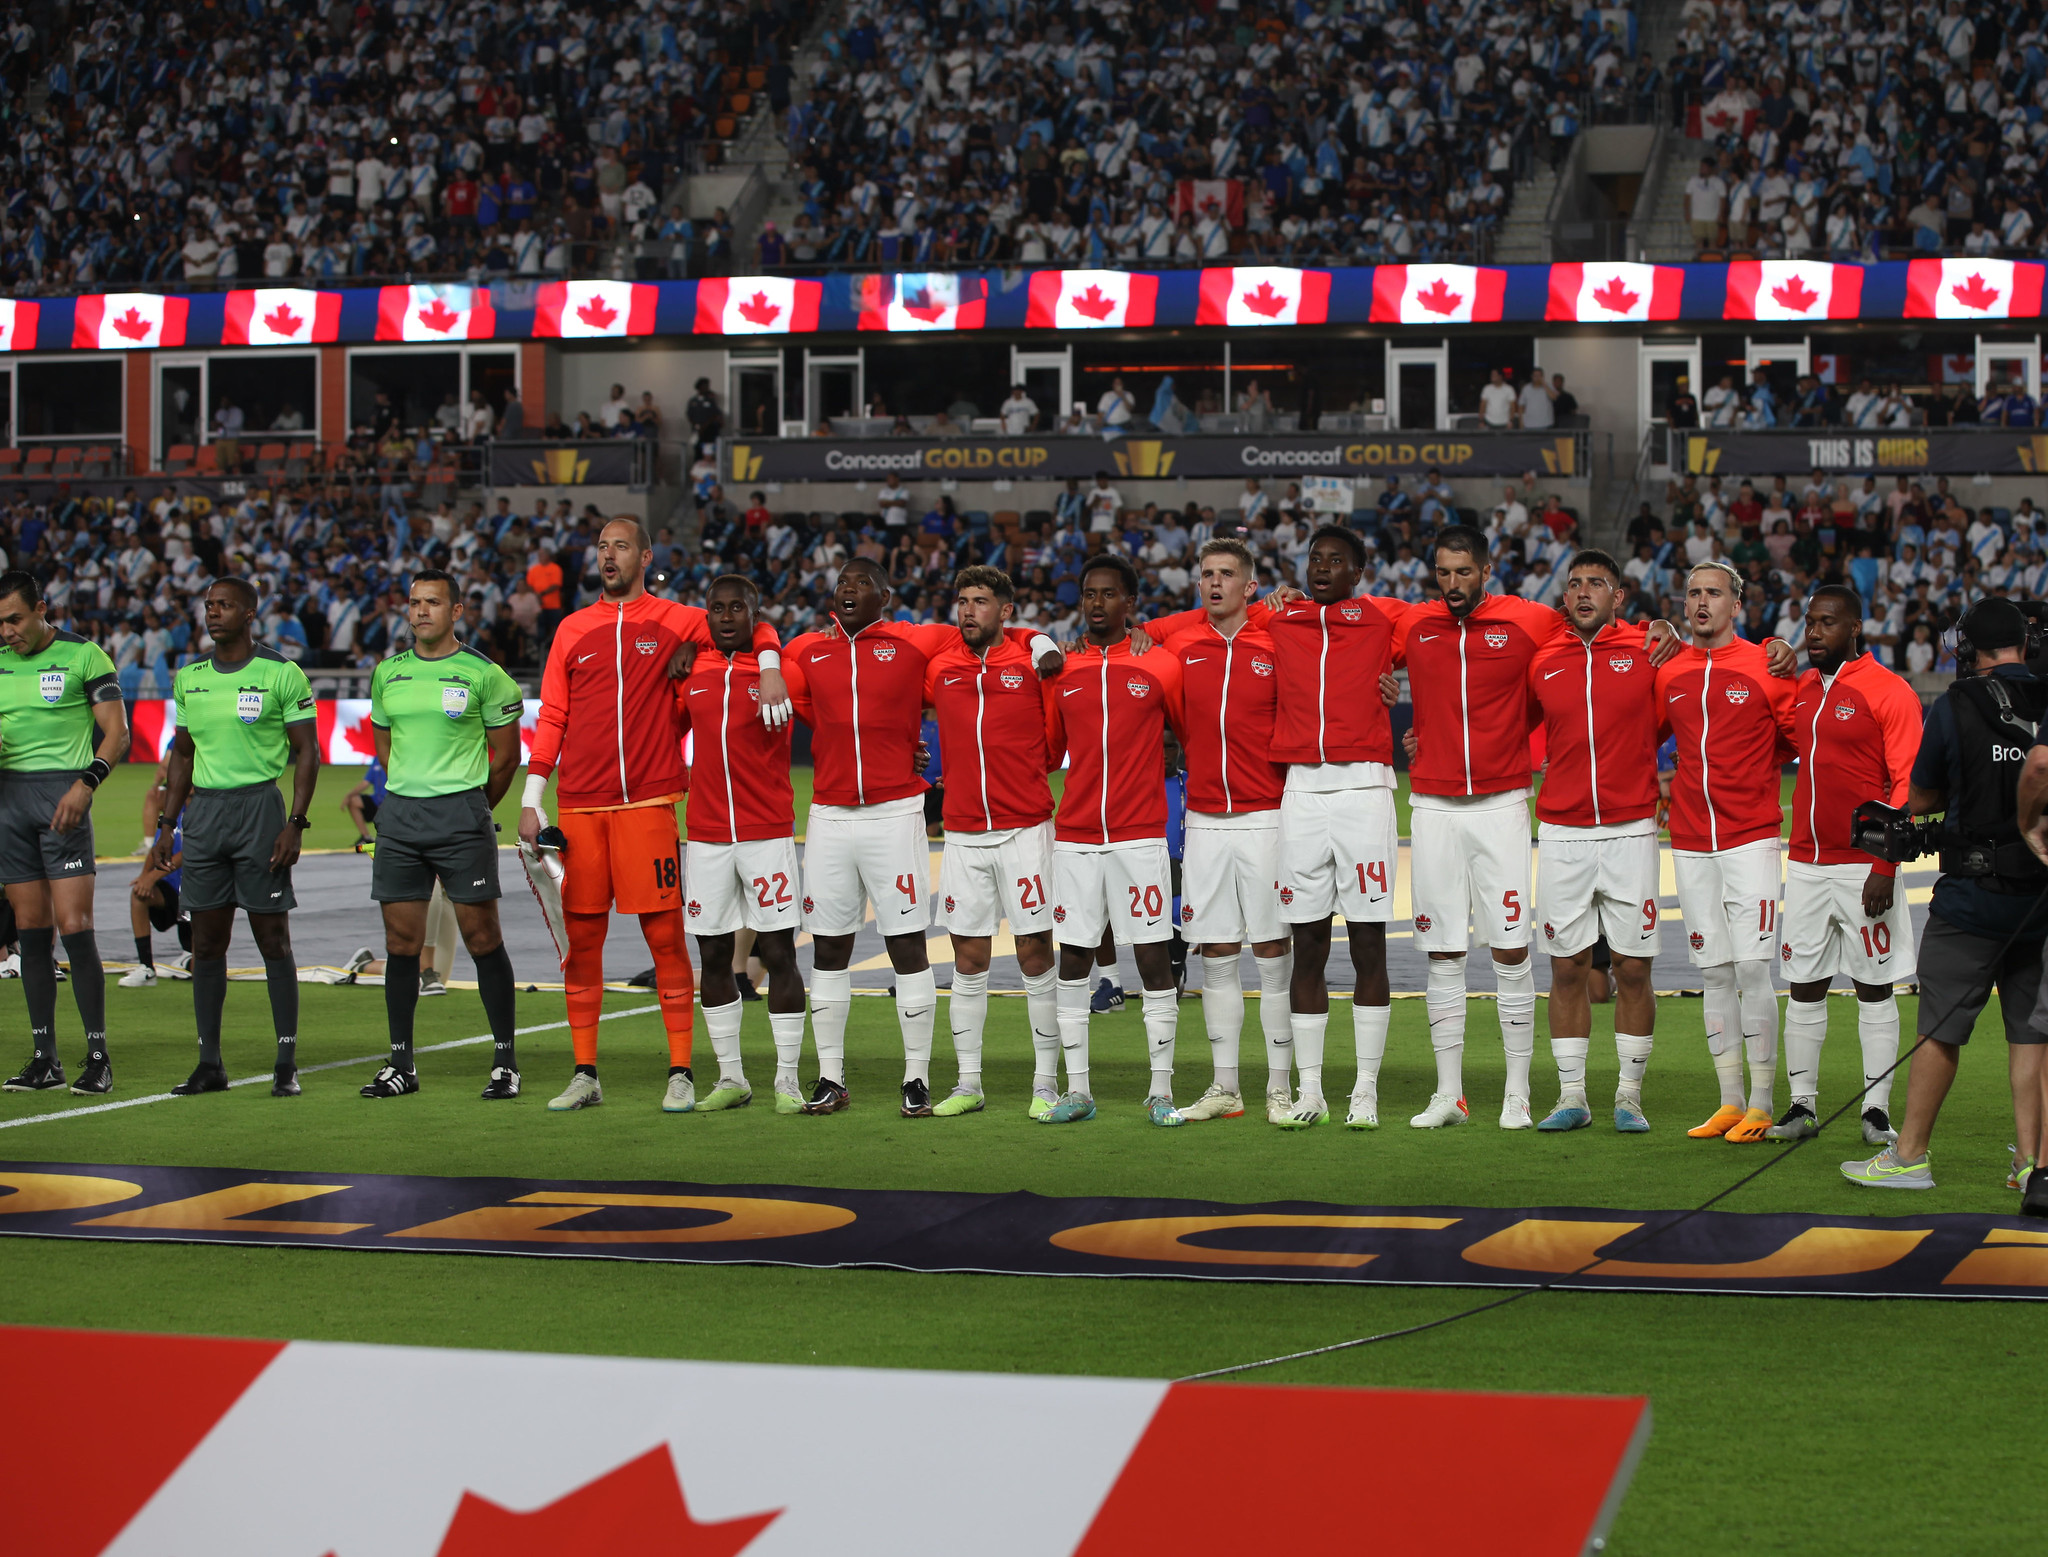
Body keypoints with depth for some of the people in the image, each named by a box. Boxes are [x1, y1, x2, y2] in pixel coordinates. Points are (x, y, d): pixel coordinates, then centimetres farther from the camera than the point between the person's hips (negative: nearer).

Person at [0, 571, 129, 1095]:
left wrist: (86, 785, -18)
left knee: (74, 927, -11)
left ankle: (98, 1057, -6)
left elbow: (116, 732, -4)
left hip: (62, 792, -5)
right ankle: (45, 1059, 8)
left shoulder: (83, 655, -3)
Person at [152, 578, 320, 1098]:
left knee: (273, 938, -3)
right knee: (206, 942, 5)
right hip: (203, 810, 5)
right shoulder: (189, 679, 11)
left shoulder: (281, 675, -5)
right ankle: (209, 1064, 10)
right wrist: (166, 826, 14)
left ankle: (286, 1065, 1)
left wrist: (295, 823, -12)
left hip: (259, 804, -5)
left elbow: (307, 752, -4)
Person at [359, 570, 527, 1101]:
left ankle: (505, 1061, 1)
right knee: (401, 941, 4)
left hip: (462, 813, -4)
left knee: (482, 937, -5)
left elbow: (506, 752, 3)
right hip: (399, 813, 4)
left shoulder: (483, 674, -3)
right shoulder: (387, 673, 11)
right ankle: (401, 1063, 10)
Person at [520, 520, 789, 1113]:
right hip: (579, 804, 3)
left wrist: (769, 669, -12)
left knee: (664, 934, -5)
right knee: (581, 938, 4)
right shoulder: (573, 629, 12)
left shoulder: (675, 621, 4)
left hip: (648, 803, -3)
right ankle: (584, 1075, 12)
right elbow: (551, 719, 12)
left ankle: (681, 1073, 1)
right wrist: (530, 802, 6)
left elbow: (751, 625, 10)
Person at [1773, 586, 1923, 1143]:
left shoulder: (1890, 693, -8)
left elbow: (1907, 785, -11)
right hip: (1805, 863, 6)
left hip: (1864, 865, -6)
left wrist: (1885, 866, -16)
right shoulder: (1800, 691, 11)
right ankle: (1802, 1106, 13)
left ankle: (1876, 1111, 6)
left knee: (1874, 987, 2)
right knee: (1803, 984, 7)